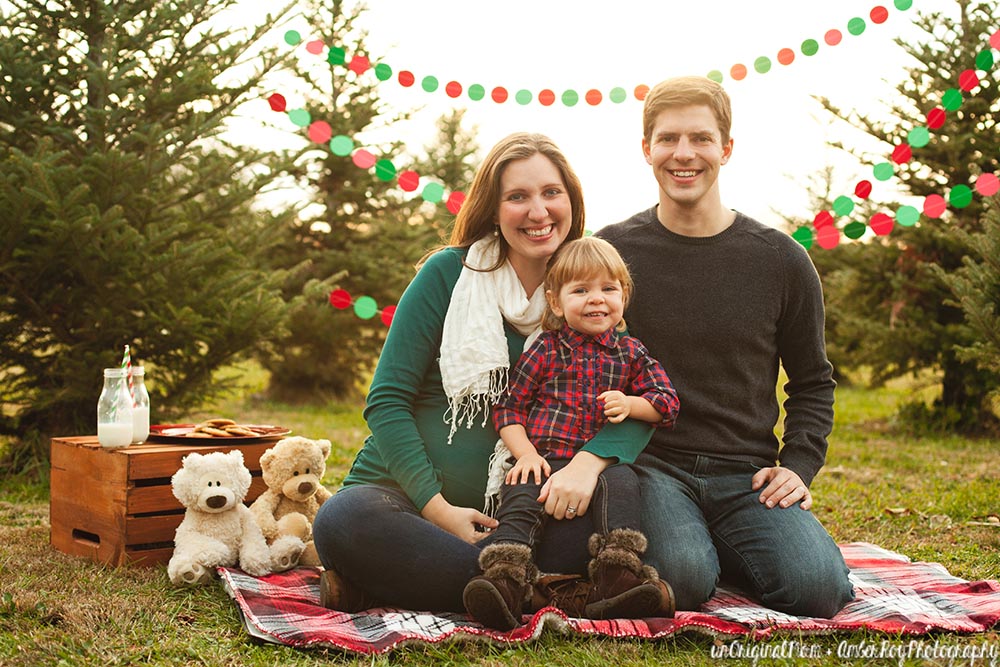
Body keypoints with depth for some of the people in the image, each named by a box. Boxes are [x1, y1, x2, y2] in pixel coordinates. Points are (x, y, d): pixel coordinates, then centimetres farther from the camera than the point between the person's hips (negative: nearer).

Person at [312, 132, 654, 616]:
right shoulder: (449, 274, -2)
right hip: (409, 494, -2)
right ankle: (531, 594, -28)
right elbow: (387, 400, -6)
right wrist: (438, 508, -17)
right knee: (345, 522, -35)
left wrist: (587, 463, -26)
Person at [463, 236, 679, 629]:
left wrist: (629, 403, -8)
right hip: (544, 459, -1)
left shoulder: (630, 354, 15)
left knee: (621, 483, -30)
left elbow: (667, 402, 13)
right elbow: (509, 407, 7)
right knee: (521, 496, -29)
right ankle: (505, 582, -41)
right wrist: (526, 453, -10)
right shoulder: (546, 350, 8)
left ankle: (616, 581, -37)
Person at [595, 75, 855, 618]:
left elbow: (812, 383, 16)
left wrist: (798, 465, 0)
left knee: (817, 587, -24)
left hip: (746, 476, 2)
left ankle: (719, 551, 8)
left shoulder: (781, 261, 5)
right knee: (680, 577, -32)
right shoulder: (611, 251, 3)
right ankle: (684, 538, 5)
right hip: (648, 466, -2)